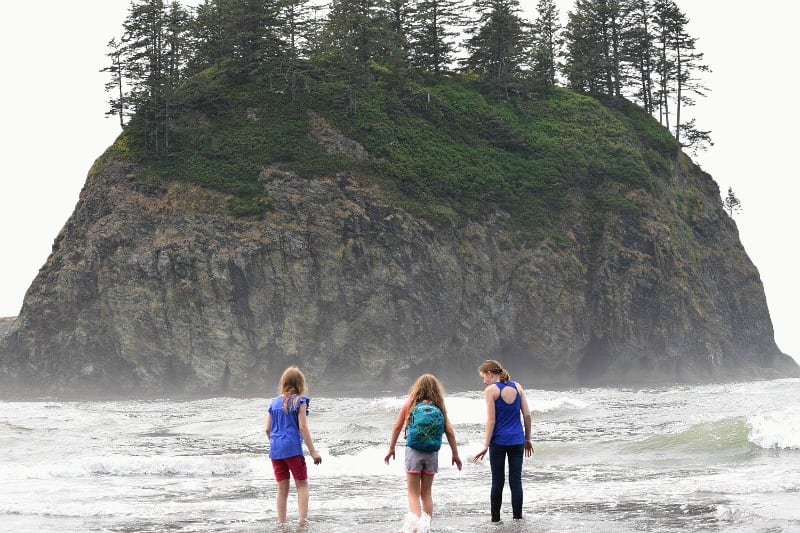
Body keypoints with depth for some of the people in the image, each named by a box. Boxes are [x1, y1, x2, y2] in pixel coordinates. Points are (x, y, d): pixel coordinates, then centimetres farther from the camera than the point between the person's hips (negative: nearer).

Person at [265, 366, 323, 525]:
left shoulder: (274, 402, 11)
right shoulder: (299, 401, -3)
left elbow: (268, 429, 11)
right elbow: (302, 427, -8)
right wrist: (313, 451, -7)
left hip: (275, 449, 5)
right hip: (293, 448, -5)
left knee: (282, 488, 12)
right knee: (302, 485, 4)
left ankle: (281, 524, 12)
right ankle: (302, 521, -9)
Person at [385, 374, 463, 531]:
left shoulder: (409, 405, -2)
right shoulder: (439, 408, -1)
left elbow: (397, 427, 1)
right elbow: (449, 432, -1)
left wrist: (391, 449, 12)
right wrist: (455, 454, 8)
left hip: (413, 452, -2)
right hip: (432, 454, 2)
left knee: (413, 493, 2)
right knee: (426, 493, 17)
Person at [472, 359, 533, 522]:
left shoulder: (491, 390, -7)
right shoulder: (517, 387, 6)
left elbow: (491, 420, -11)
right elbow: (527, 414, 7)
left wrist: (486, 446, -8)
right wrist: (527, 439, 15)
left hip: (499, 441, -4)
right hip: (517, 441, 4)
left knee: (497, 481, 5)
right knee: (516, 480, 6)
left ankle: (495, 518, 10)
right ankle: (517, 517, 7)